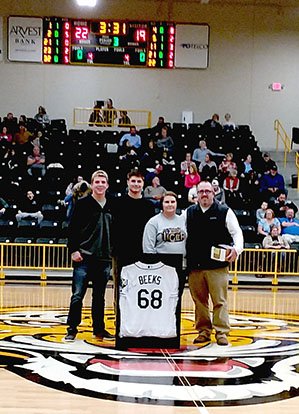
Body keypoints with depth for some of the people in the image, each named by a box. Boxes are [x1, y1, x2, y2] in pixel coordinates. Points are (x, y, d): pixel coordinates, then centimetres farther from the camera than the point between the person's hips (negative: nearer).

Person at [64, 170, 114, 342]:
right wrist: (74, 250, -11)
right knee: (77, 295, -4)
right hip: (84, 258, -4)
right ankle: (72, 329, 5)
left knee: (99, 297, 11)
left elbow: (115, 231, 17)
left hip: (104, 259, 4)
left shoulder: (112, 206, 11)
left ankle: (99, 329, 21)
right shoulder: (83, 203, -1)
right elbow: (73, 228, -3)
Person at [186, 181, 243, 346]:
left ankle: (221, 333, 5)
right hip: (194, 266, 3)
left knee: (220, 301, -2)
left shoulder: (224, 211, 3)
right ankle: (203, 331, 18)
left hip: (217, 266, -3)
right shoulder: (189, 213, 10)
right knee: (199, 301, 8)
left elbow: (237, 232, 2)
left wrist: (236, 249, -16)